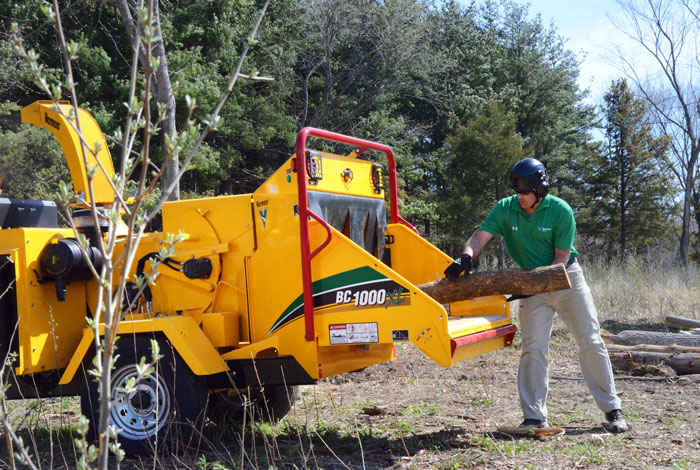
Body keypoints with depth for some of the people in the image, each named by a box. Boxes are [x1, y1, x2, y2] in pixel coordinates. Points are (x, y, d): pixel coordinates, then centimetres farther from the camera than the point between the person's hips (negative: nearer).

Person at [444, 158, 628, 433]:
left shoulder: (560, 211, -16)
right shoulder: (505, 209, -8)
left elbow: (561, 257, -14)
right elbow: (481, 237, -17)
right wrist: (466, 258, -37)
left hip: (567, 278, -2)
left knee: (591, 343, -1)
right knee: (533, 348, -7)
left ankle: (612, 410, 9)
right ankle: (535, 417, -2)